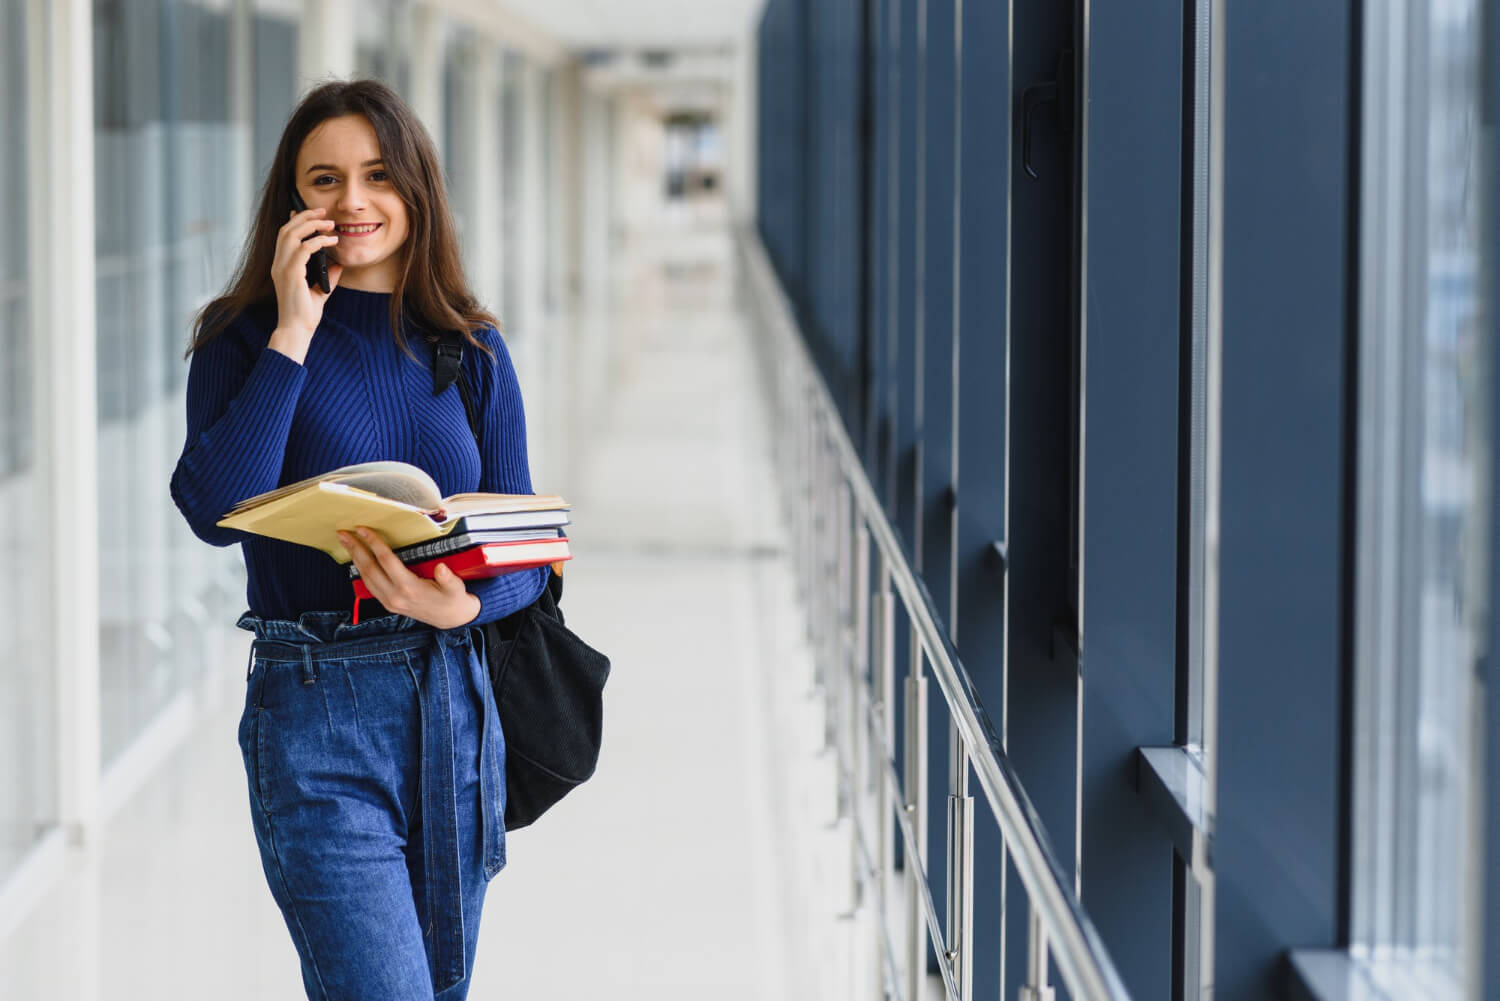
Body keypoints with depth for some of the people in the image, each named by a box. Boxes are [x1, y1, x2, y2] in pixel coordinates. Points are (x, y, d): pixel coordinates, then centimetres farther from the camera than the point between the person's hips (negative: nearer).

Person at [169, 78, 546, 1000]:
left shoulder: (471, 349, 8)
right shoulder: (245, 339, -2)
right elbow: (215, 509, -18)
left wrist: (464, 604, -15)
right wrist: (294, 333, -14)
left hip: (457, 707, 4)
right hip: (314, 719, -4)